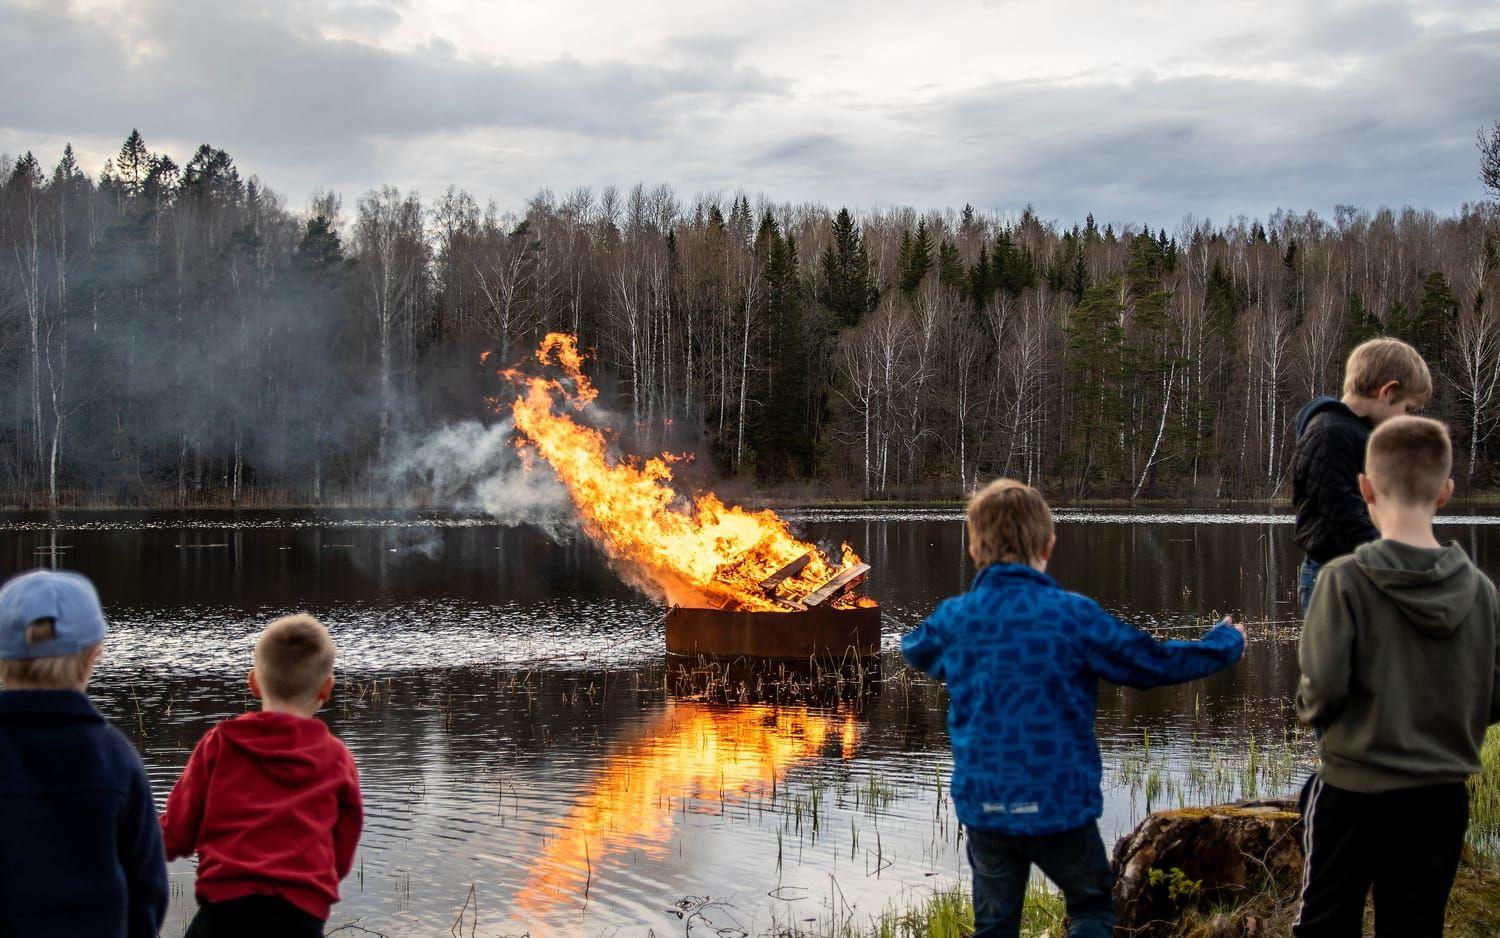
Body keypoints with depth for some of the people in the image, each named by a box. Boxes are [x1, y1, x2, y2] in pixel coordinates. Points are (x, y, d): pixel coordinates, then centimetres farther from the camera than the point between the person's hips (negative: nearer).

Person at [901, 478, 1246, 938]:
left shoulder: (953, 618, -2)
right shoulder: (1073, 614, -12)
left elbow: (914, 650, 21)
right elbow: (1153, 663, -3)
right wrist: (1226, 643, 14)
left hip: (984, 806, 2)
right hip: (1061, 805, -2)